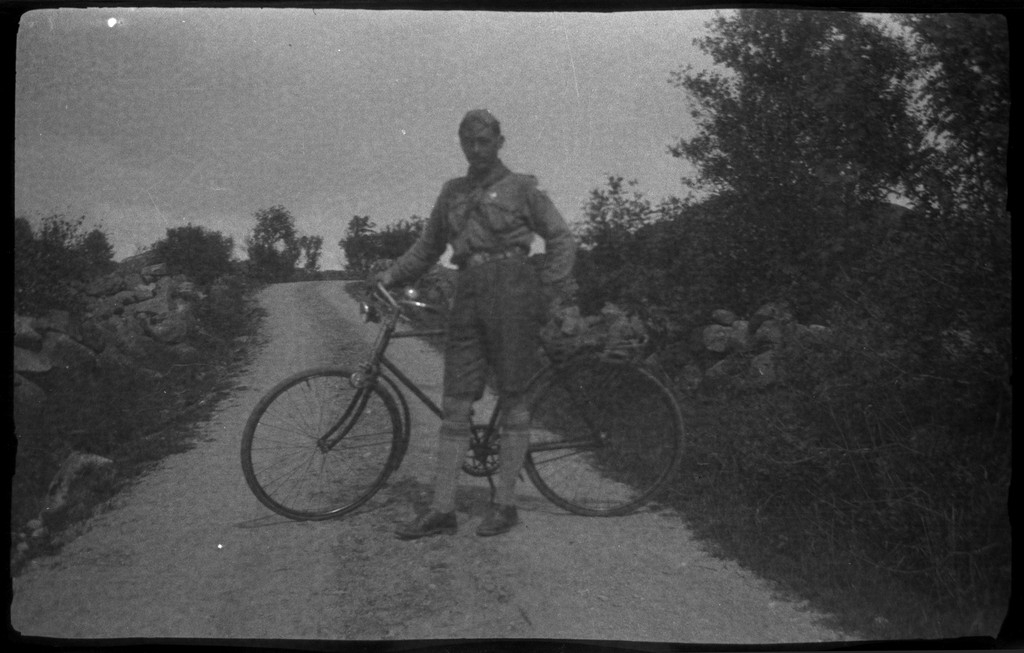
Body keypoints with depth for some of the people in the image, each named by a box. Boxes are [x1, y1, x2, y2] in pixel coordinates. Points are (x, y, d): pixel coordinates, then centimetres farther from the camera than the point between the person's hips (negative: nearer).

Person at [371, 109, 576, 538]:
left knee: (511, 398, 0)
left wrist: (550, 295, -7)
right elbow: (428, 247, 23)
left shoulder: (521, 188, 5)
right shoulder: (452, 192, 19)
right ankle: (442, 510, 3)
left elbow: (561, 240, 2)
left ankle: (505, 504, 9)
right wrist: (391, 275, 11)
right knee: (455, 405, 0)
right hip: (468, 295, 5)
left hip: (512, 292, -4)